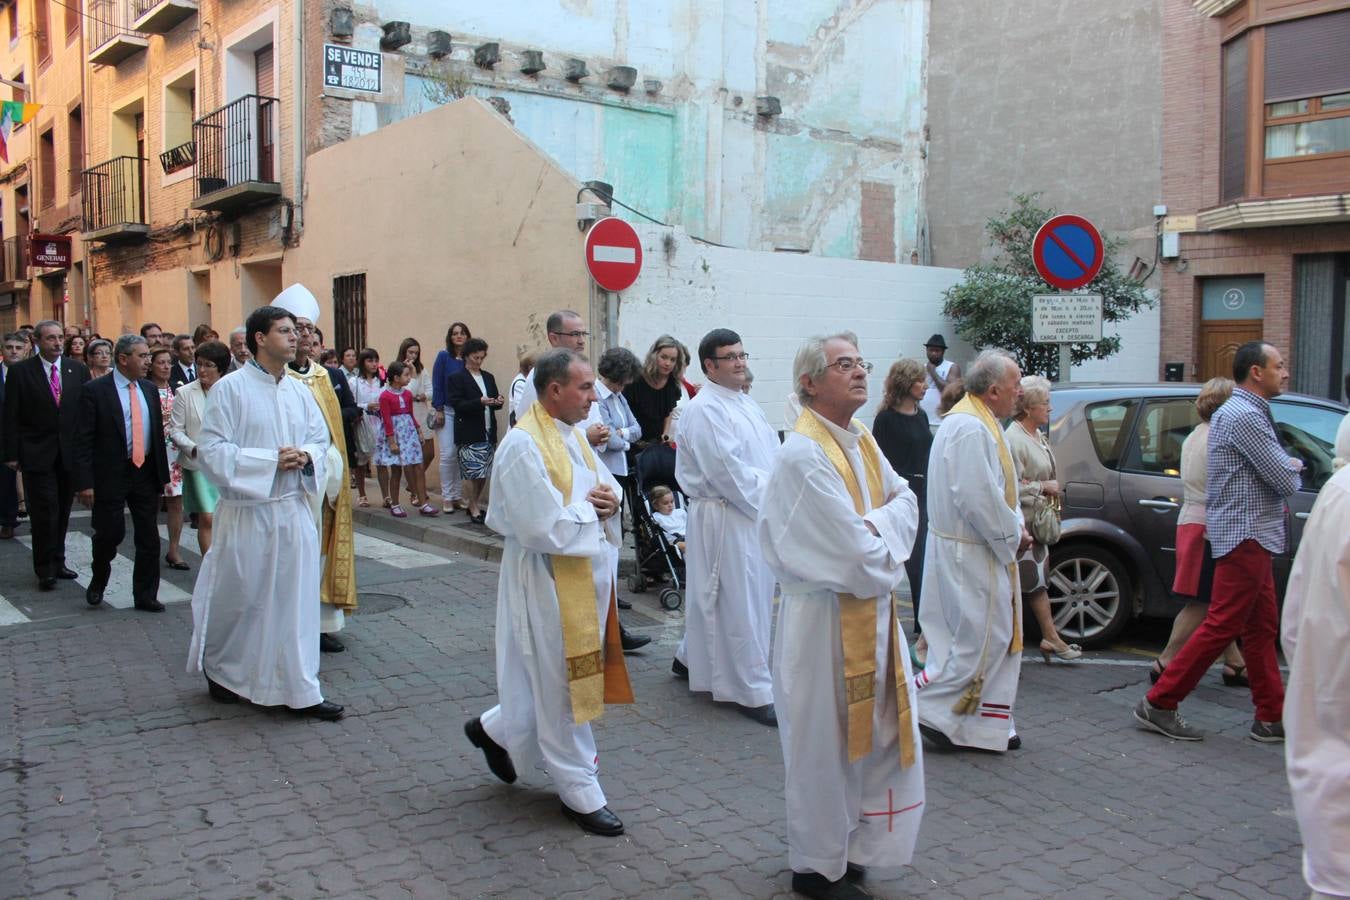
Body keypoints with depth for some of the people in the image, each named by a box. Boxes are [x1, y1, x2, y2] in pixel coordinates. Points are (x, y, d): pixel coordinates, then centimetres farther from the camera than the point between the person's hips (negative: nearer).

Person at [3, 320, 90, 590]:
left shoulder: (78, 370, 5)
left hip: (70, 453, 3)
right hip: (37, 454, -3)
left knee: (63, 512, 11)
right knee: (44, 513, -4)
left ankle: (57, 562, 24)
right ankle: (45, 570, 6)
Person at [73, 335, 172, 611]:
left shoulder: (150, 389, 9)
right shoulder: (96, 391, -7)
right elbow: (83, 440, -9)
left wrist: (163, 475, 9)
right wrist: (85, 482, -15)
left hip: (146, 472, 5)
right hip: (110, 474, -5)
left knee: (149, 538, 7)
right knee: (110, 533, -1)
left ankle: (145, 596, 18)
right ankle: (99, 579, 29)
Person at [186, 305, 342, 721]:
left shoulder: (299, 391, 8)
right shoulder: (230, 389, -7)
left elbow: (321, 440, 13)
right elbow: (211, 450, -12)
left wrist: (305, 456, -9)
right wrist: (271, 460, -19)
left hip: (294, 511, 5)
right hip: (247, 513, -4)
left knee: (296, 600, 5)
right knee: (238, 599, 9)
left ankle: (301, 691, 12)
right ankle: (219, 670, 35)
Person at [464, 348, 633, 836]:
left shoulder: (573, 435, 8)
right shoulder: (523, 445, -20)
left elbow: (606, 485, 18)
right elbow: (544, 529, -25)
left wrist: (608, 499, -4)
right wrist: (588, 508, -11)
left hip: (587, 573, 9)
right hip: (548, 580, -9)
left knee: (577, 678, 18)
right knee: (562, 687, 5)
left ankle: (497, 730, 39)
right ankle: (581, 792, 20)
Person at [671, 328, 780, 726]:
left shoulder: (746, 405, 14)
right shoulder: (704, 410, -15)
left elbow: (772, 457, 15)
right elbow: (727, 471, -21)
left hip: (755, 516, 9)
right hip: (726, 518, -9)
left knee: (717, 598, 20)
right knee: (740, 603, -1)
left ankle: (690, 657, 38)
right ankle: (754, 691, 8)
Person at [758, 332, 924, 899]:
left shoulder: (861, 442, 8)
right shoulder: (803, 455, -21)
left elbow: (905, 501, 9)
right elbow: (856, 551, -24)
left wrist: (873, 529, -10)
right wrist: (884, 547, -4)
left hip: (874, 613, 9)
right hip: (827, 619, -8)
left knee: (877, 735, 17)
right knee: (827, 742, 6)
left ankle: (854, 847, 36)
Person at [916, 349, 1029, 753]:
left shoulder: (978, 423, 13)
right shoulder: (971, 430, -22)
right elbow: (978, 498, -27)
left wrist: (1015, 524, 5)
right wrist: (1014, 533, -13)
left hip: (979, 549, 11)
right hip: (970, 554, -11)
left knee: (996, 636, 15)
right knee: (978, 637, -3)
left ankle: (988, 726, 24)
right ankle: (930, 708, 8)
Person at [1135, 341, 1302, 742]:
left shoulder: (1243, 411, 19)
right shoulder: (1244, 415, -16)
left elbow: (1273, 467, 21)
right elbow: (1285, 479, -17)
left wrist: (1285, 466, 0)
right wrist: (1294, 466, 5)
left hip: (1251, 535, 11)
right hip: (1245, 533, -11)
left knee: (1262, 628, 13)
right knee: (1221, 626, -7)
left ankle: (1272, 717, 20)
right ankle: (1159, 704, -2)